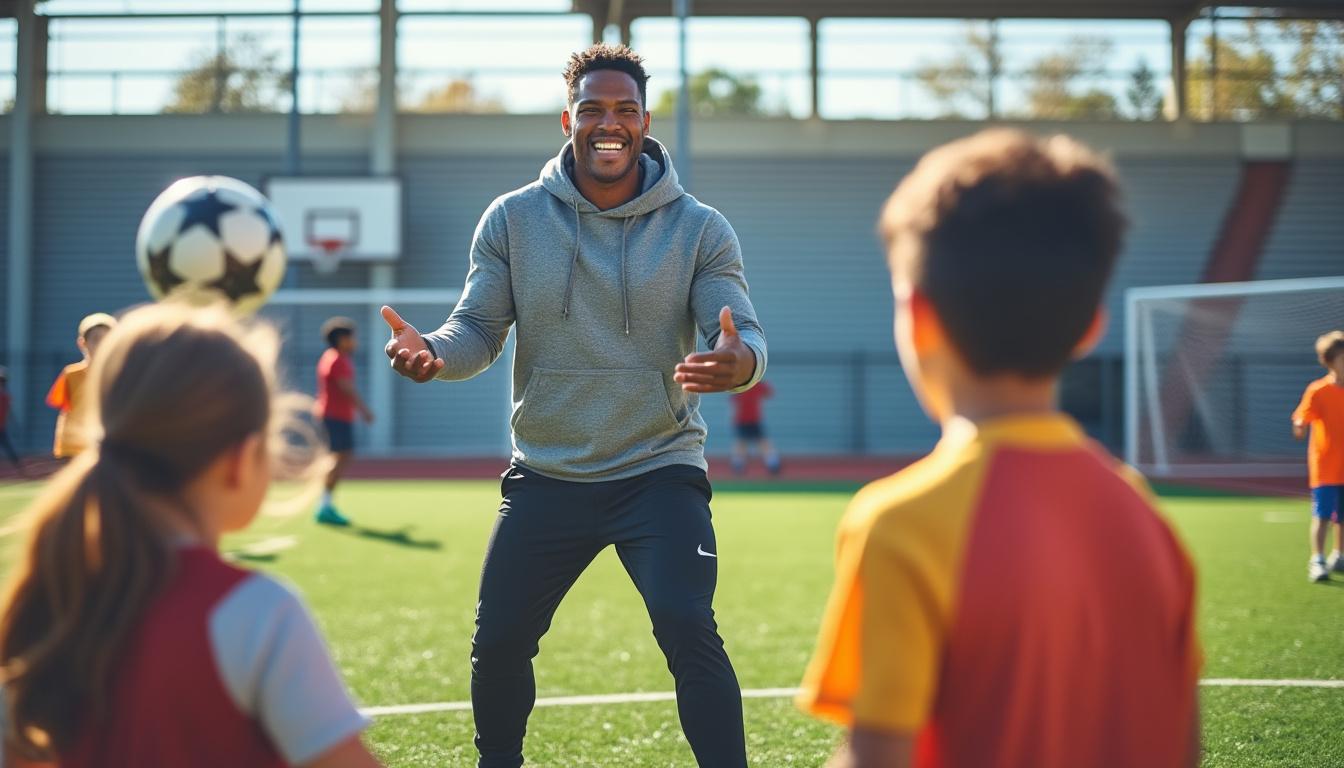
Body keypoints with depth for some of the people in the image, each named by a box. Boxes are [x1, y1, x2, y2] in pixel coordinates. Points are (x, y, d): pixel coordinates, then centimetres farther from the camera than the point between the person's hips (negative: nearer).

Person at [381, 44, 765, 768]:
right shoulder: (513, 219, -1)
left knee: (687, 629, -20)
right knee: (497, 644, 6)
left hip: (659, 470, -2)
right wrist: (434, 350, -25)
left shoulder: (699, 230, -4)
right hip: (545, 476, 2)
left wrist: (738, 361, -37)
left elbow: (746, 332, -11)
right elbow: (479, 327, -1)